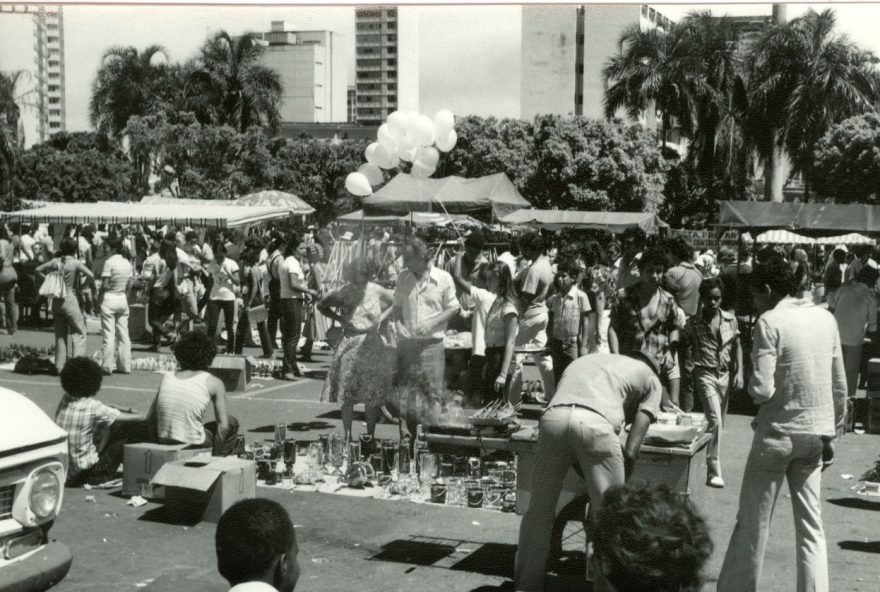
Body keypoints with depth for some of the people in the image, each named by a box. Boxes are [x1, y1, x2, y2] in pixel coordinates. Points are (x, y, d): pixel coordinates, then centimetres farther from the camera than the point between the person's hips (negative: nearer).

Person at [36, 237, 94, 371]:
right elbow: (91, 275, -18)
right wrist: (81, 274, 1)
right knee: (79, 333, 2)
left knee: (60, 335, 13)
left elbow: (38, 270, 12)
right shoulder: (75, 263, -11)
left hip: (56, 300, 6)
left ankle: (60, 366, 15)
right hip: (70, 299, -6)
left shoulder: (56, 261, 4)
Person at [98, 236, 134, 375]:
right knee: (123, 333, 9)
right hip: (123, 299, 6)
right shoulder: (127, 263, 6)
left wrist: (99, 298, -3)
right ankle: (125, 365, 13)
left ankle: (108, 366, 0)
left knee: (108, 334, -2)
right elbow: (130, 284, 8)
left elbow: (104, 285, -15)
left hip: (109, 298, -6)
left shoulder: (109, 262, -13)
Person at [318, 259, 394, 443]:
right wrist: (340, 319, -4)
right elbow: (322, 306, 8)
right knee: (346, 395, 2)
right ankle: (347, 436, 10)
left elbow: (397, 302, 10)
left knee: (372, 395, 3)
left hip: (371, 344, 0)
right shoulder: (342, 293, -5)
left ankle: (370, 435, 14)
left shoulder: (376, 291, -3)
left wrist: (382, 317, -3)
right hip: (350, 344, 0)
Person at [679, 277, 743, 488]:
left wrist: (739, 372, 3)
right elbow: (685, 350, 2)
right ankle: (714, 472, -13)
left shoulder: (730, 319, 6)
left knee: (719, 420, 9)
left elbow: (737, 347, 11)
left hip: (726, 374, 4)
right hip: (705, 374, -4)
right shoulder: (693, 323, -2)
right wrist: (687, 371, -9)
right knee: (715, 420, -14)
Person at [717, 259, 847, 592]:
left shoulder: (770, 321, -12)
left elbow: (762, 388, -19)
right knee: (811, 526, 12)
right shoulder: (826, 319, 4)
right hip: (817, 433, 5)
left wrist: (753, 389, 4)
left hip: (778, 433, -5)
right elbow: (840, 386, 8)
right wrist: (833, 434, 17)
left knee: (752, 524, 7)